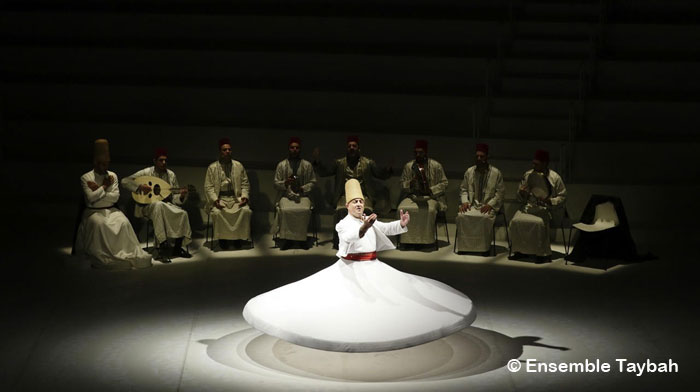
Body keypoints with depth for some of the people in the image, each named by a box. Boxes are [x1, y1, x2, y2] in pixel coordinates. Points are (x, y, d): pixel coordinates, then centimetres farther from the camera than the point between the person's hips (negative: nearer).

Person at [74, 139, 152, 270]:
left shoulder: (112, 175, 8)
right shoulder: (85, 178, -1)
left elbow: (115, 197, -3)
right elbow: (90, 198, -15)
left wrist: (98, 189, -9)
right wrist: (104, 186, -10)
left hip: (111, 210, 3)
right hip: (93, 211, -3)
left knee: (123, 223, -26)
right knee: (99, 224, -35)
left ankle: (125, 253, -19)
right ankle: (101, 256, -26)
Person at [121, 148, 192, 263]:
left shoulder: (171, 175, 9)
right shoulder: (146, 173, -3)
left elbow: (175, 197, 8)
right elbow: (125, 181, -10)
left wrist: (182, 196, -15)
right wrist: (140, 186, -24)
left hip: (167, 205, 4)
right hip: (148, 206, -4)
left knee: (183, 214, -27)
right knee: (159, 204, -40)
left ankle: (177, 248, -11)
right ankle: (162, 246, -43)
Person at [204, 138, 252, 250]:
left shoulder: (238, 166, 13)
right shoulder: (212, 167, 6)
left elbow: (245, 184, 13)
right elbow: (208, 187, 2)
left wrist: (244, 196, -4)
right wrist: (215, 200, -14)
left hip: (236, 197, 2)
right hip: (220, 198, -1)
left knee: (246, 211, -27)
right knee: (217, 212, -33)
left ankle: (238, 238, -13)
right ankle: (222, 239, -15)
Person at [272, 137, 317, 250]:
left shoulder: (307, 165, 10)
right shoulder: (281, 165, 9)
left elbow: (313, 182, 11)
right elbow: (276, 184, 8)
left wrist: (302, 188, -7)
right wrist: (285, 183, -13)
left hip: (302, 195, 0)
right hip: (286, 195, 0)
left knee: (305, 210, -33)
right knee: (285, 210, -34)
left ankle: (301, 238, -18)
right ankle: (286, 239, -22)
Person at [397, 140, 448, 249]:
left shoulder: (436, 166, 3)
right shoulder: (408, 166, 11)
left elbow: (444, 183, 3)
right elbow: (402, 184, 12)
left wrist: (431, 190, -12)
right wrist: (410, 183, -11)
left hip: (430, 196, -2)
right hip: (412, 195, 2)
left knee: (429, 210, -36)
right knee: (402, 208, -30)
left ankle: (425, 239, -23)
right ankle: (407, 239, -20)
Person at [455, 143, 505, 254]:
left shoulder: (496, 173, 4)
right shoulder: (469, 171, 14)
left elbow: (500, 192, 2)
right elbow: (463, 188, 18)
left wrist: (490, 204, -12)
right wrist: (465, 201, -1)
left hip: (488, 206, -3)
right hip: (472, 204, 3)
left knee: (485, 218, -37)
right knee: (461, 216, -29)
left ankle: (484, 247, -23)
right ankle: (464, 246, -18)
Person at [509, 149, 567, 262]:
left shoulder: (555, 178, -3)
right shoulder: (527, 175, 9)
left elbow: (562, 197, -1)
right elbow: (520, 199, 16)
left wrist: (550, 201, -18)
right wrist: (521, 193, -8)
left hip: (547, 208, -4)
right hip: (529, 206, 4)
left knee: (540, 222, -36)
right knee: (515, 221, -24)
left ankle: (543, 253, -21)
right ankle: (521, 250, -9)